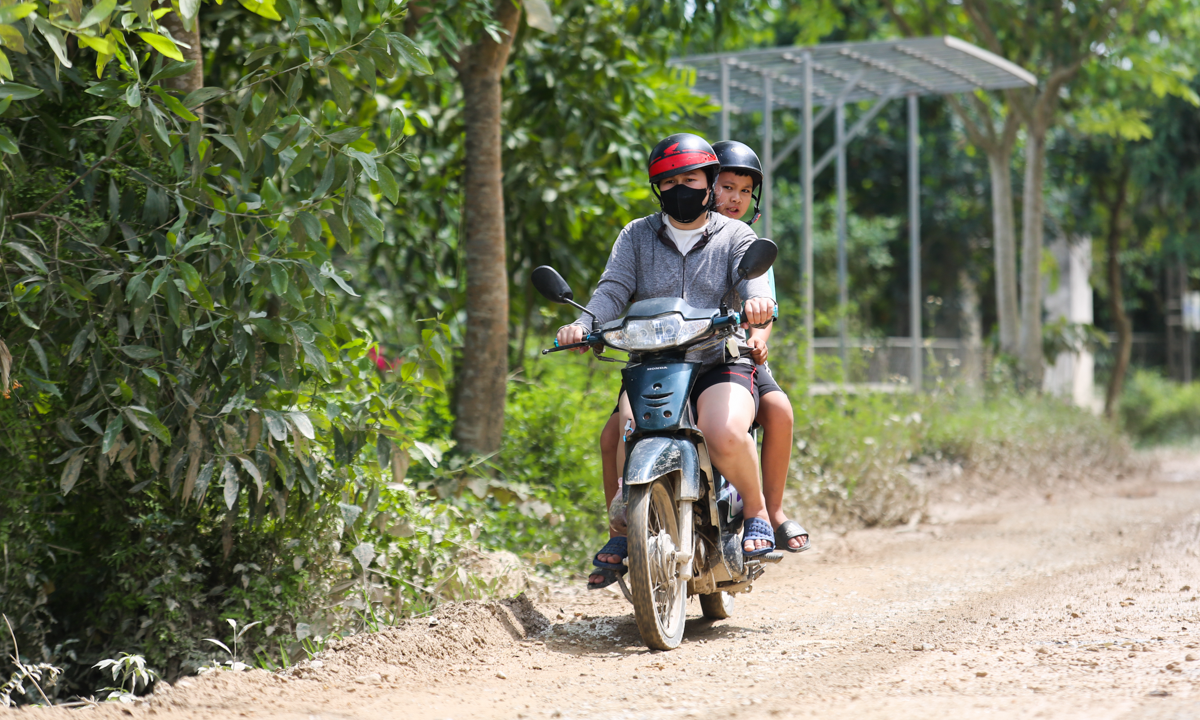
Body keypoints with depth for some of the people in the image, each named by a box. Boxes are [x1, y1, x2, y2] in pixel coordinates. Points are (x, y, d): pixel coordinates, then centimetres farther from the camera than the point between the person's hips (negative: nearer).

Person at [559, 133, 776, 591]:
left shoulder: (736, 236, 12)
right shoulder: (636, 236, 17)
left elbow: (752, 278, -7)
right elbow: (614, 289, 3)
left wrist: (757, 300, -33)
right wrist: (584, 324, -19)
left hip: (721, 363, -2)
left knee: (725, 435, -33)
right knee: (628, 430, -29)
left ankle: (756, 510, -5)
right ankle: (622, 530, -10)